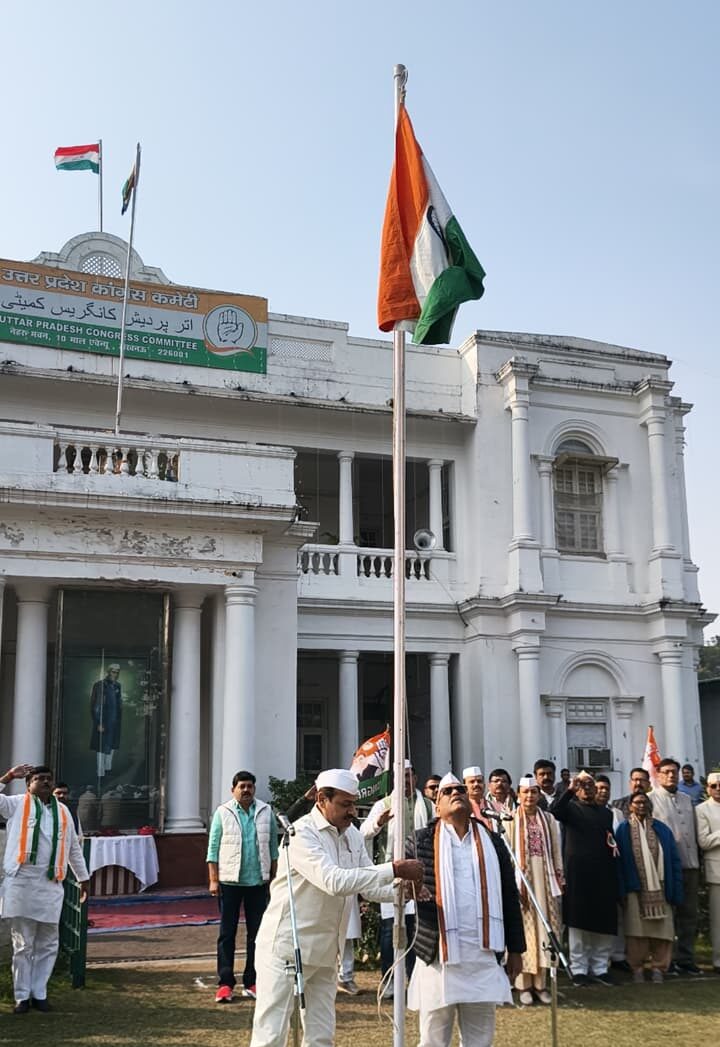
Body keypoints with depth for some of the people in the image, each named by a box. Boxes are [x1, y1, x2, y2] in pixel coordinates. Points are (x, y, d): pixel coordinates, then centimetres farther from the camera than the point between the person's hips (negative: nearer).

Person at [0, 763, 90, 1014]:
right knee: (23, 945, 3)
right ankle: (22, 995, 13)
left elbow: (74, 847, 22)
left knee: (48, 945, 5)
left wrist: (83, 877, 24)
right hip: (21, 883, -3)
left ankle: (39, 993, 17)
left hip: (51, 885, 3)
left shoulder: (62, 811, 15)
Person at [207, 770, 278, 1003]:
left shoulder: (266, 812, 4)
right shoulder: (223, 813, -1)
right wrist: (213, 880, -7)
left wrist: (274, 877, 4)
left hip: (258, 881, 2)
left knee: (257, 932, 8)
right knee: (227, 933, 2)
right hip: (229, 881, -2)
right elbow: (213, 849, -1)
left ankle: (252, 982, 16)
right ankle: (225, 983, 7)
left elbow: (273, 847, 8)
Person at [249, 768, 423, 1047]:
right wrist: (394, 869, -31)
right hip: (286, 946, -8)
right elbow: (334, 881, -31)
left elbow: (370, 885, 11)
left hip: (324, 951, 8)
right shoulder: (303, 833, -18)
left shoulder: (353, 835, 7)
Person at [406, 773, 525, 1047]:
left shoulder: (492, 842, 10)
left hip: (483, 956, 2)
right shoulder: (421, 840, 3)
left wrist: (515, 949, 10)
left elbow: (509, 897, 12)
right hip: (437, 955, -2)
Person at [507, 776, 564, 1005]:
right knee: (523, 929, -2)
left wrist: (559, 879, 5)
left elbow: (556, 850, 11)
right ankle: (524, 985, 4)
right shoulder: (511, 820, 1)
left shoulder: (548, 819, 11)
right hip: (521, 878, -3)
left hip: (544, 878, 3)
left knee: (544, 928, 4)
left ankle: (541, 983, 12)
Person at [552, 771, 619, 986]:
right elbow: (555, 811, -19)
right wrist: (569, 790, -25)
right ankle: (579, 969, 8)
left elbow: (612, 843, 19)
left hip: (603, 875, 4)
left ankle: (600, 968, 15)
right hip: (578, 875, -4)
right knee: (578, 923, 1)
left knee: (604, 924, 5)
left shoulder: (605, 813, 18)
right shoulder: (571, 808, 4)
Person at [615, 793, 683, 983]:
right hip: (635, 890, -2)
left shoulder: (662, 830, 10)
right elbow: (618, 861, 0)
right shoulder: (624, 829, 4)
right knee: (637, 931, -1)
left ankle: (658, 967, 10)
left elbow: (674, 860, 8)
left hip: (660, 889, 2)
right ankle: (637, 968, 9)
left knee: (661, 930, -1)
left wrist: (675, 891, 0)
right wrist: (622, 891, -7)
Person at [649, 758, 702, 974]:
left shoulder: (687, 800, 17)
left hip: (689, 865, 6)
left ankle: (686, 958, 16)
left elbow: (694, 833, 19)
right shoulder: (651, 799, -2)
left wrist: (696, 863, 13)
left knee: (689, 914, 8)